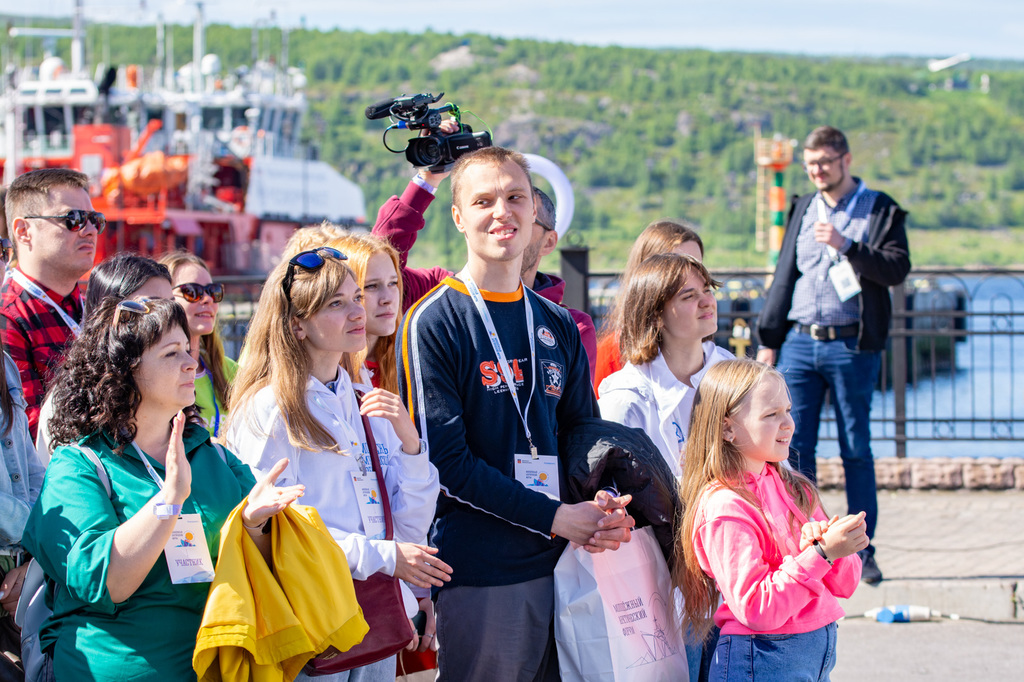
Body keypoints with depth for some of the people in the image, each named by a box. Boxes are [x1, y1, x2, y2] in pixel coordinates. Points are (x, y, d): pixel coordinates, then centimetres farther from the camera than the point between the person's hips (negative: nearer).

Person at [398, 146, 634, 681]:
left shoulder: (558, 327, 12)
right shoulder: (434, 322, -7)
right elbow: (444, 461, -13)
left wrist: (606, 508, -6)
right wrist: (555, 517, -16)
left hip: (556, 566, 6)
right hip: (477, 574, -6)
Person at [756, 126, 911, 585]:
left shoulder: (880, 211, 3)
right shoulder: (802, 210, 15)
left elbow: (897, 269, -9)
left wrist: (847, 246, -20)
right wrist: (769, 340, 14)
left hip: (852, 345, -4)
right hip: (800, 342, 4)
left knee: (856, 450, 1)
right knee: (795, 448, -1)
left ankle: (862, 551, 8)